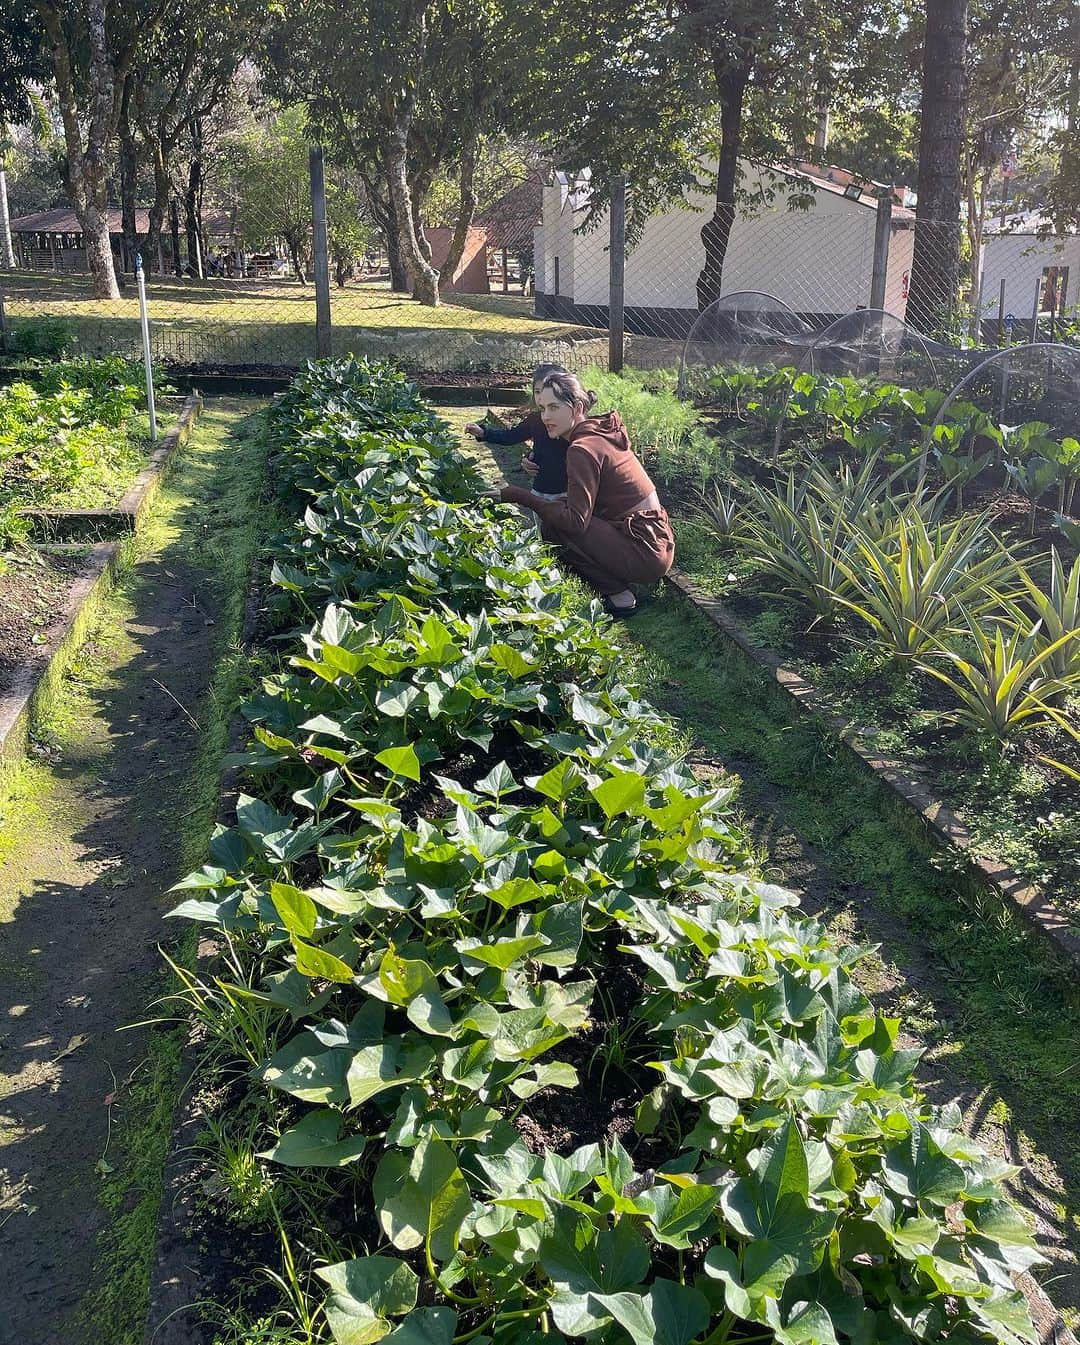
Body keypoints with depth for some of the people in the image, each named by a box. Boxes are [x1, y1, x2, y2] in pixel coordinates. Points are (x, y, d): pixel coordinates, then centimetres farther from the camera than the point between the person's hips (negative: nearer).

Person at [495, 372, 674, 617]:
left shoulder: (583, 448, -17)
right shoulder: (601, 431, 10)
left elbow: (576, 520, -21)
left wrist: (520, 496, -16)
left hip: (645, 554, -9)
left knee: (552, 527, -9)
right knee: (560, 518, 15)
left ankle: (618, 597, -3)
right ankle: (619, 588, 13)